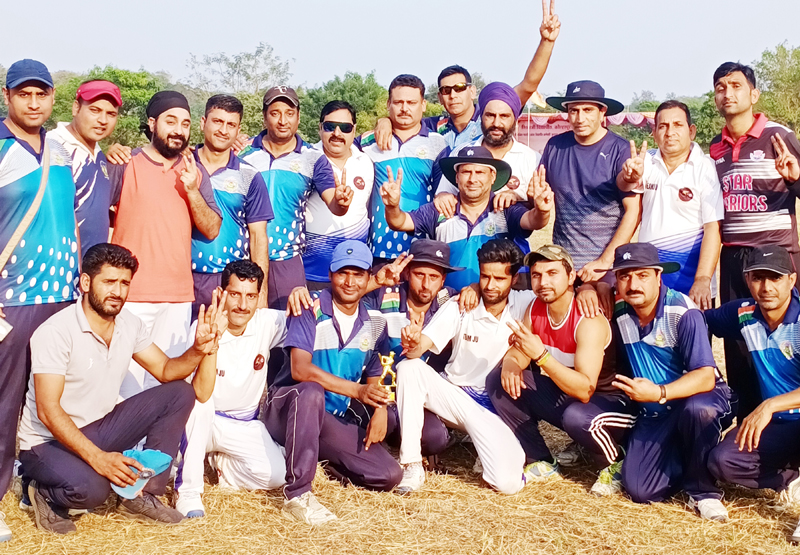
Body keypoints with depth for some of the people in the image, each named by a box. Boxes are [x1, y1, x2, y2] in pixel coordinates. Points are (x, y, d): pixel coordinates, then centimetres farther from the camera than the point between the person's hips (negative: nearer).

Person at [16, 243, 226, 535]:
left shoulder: (130, 324, -1)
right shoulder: (55, 332, -22)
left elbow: (166, 371, 3)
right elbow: (48, 411, -26)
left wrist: (199, 349, -20)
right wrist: (98, 458, -34)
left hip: (99, 429, 7)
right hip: (48, 441, -7)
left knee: (179, 394, -6)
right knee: (90, 487, -37)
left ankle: (142, 495, -3)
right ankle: (44, 493, 0)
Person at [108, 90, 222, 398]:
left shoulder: (194, 173, 11)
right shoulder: (125, 166, -1)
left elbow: (212, 230, 5)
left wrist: (192, 190, -10)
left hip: (178, 298, 4)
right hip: (131, 295, -4)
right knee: (128, 381, -4)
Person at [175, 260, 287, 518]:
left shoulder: (268, 323, -10)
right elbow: (201, 393, -32)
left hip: (246, 426, 3)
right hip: (205, 421, -3)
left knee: (275, 474, -22)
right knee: (197, 401, -36)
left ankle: (220, 463, 10)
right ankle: (187, 490, -24)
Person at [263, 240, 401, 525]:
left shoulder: (375, 322, 7)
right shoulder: (309, 311, -11)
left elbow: (374, 376, 12)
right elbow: (300, 369, -23)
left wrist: (380, 409, -11)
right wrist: (356, 390, -32)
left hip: (338, 420, 5)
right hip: (288, 409, -5)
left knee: (389, 475, -11)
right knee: (311, 392, -41)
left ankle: (323, 458, 16)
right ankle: (297, 493, -32)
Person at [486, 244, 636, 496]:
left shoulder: (589, 321, -27)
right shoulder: (535, 309, -5)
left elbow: (585, 390, -34)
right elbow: (517, 353, 3)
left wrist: (541, 355, -43)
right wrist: (509, 364, -22)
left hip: (610, 400, -7)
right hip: (563, 395, 7)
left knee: (576, 417, -40)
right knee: (498, 380, -6)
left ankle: (615, 464, -4)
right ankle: (541, 462, 4)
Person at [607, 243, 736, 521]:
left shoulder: (683, 313, -22)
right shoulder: (619, 312, -5)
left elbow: (706, 377, -30)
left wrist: (659, 393, -43)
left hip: (700, 397, -4)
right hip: (654, 415, 4)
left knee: (697, 409, -42)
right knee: (639, 490, -16)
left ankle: (703, 490, -16)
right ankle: (684, 459, 16)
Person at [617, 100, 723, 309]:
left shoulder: (706, 169, -5)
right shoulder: (646, 163, 7)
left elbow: (713, 229, -11)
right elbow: (623, 185, -12)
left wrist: (702, 280, -21)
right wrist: (630, 177, -37)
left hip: (691, 268, -3)